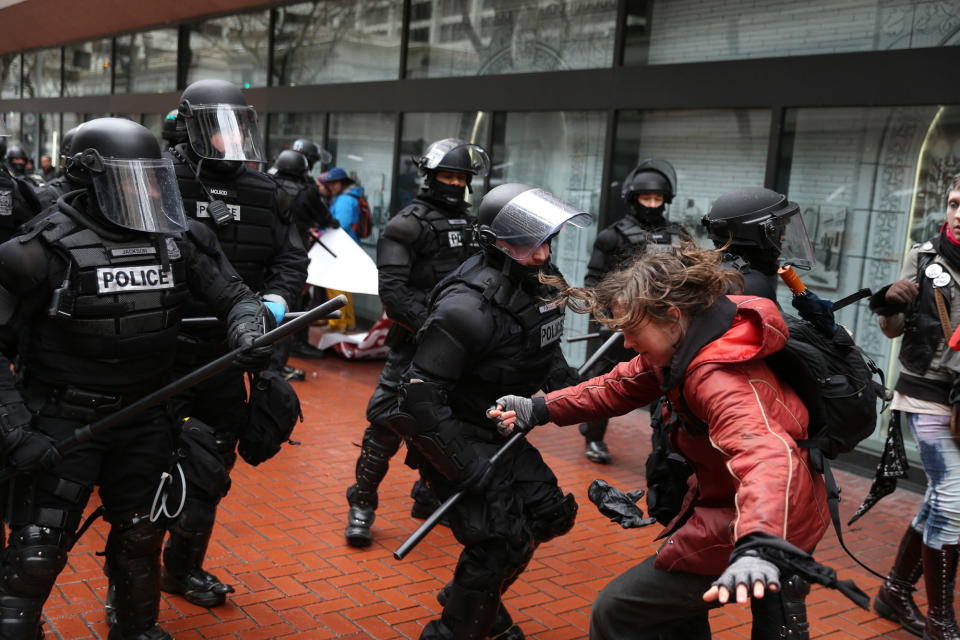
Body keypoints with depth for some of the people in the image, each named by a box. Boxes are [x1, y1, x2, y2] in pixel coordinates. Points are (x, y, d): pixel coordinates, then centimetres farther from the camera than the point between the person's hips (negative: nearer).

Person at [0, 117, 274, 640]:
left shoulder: (176, 240, -3)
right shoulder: (47, 249, -17)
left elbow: (233, 294, 5)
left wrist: (249, 331, -18)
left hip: (144, 416, 5)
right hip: (62, 421, -5)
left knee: (140, 538, 20)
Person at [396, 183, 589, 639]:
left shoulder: (541, 280, -2)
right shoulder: (469, 306, -29)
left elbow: (545, 354, 16)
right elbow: (421, 396, -29)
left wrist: (571, 386, -2)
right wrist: (469, 464, -31)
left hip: (499, 430, 9)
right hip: (452, 435, -9)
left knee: (551, 514, 12)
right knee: (502, 540, -14)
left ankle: (475, 600, 34)